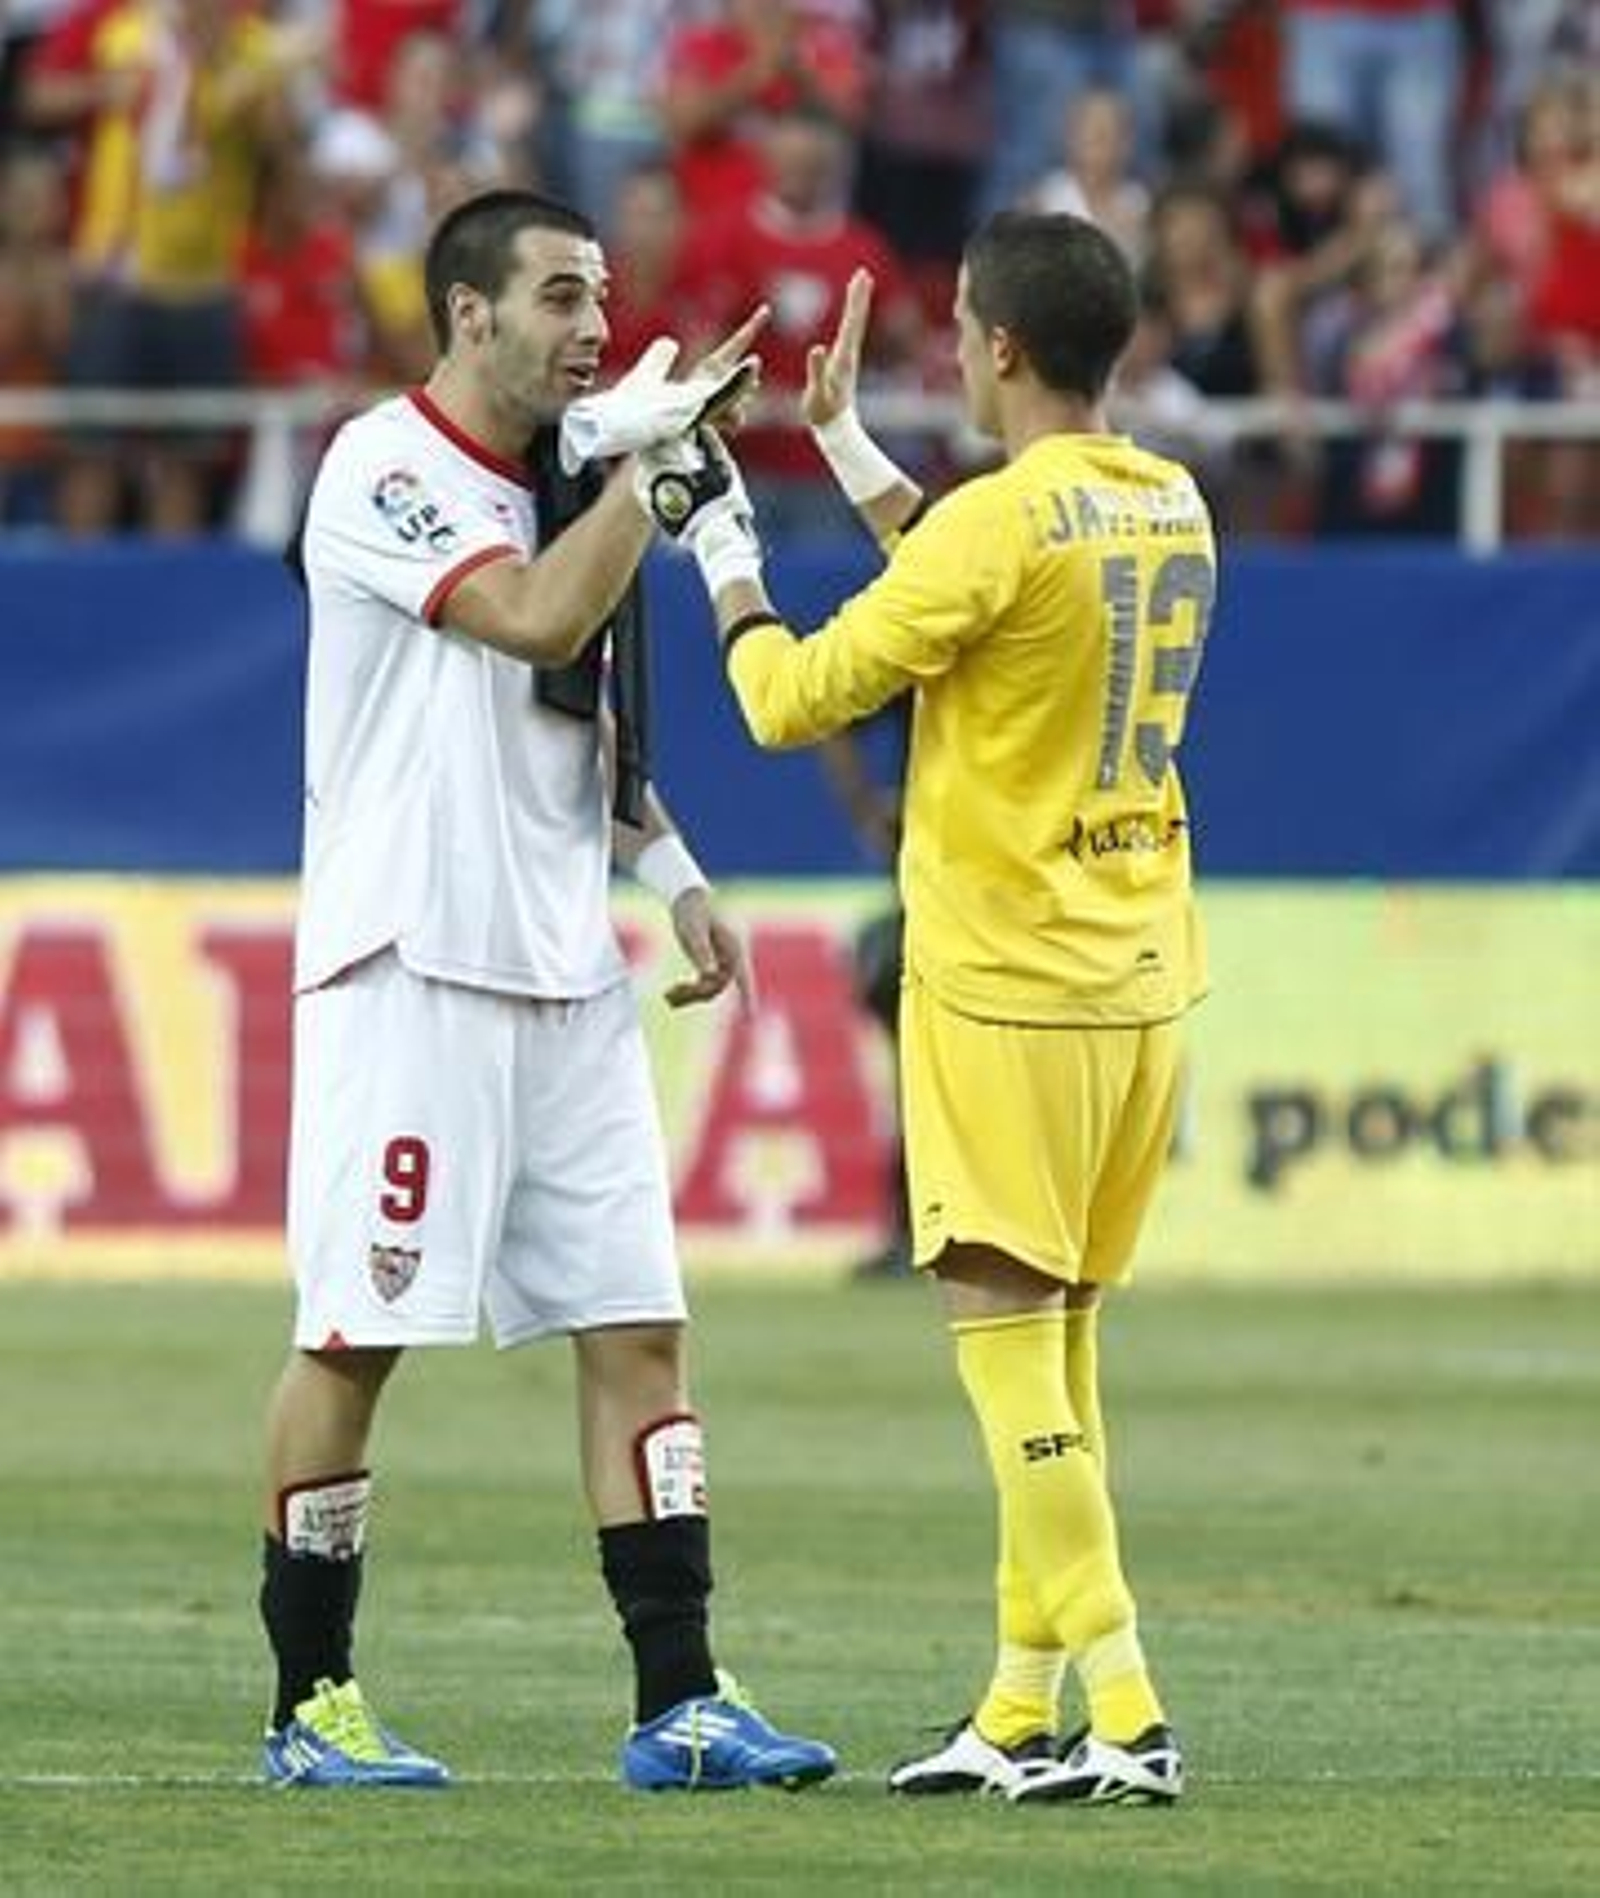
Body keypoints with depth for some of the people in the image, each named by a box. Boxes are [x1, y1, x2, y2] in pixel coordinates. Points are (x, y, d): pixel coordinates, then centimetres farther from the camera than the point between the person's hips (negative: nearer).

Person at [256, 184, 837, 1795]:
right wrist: (647, 452, -15)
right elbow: (537, 622, -22)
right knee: (356, 1333, -3)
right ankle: (310, 1707, 4)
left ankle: (677, 1704, 1)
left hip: (567, 977, 8)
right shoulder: (384, 472, -9)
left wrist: (673, 875, 13)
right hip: (412, 968, -8)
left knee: (636, 1327, 1)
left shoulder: (562, 483, 16)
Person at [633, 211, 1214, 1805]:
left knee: (1006, 1332, -6)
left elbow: (794, 699, -9)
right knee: (1048, 1340, 13)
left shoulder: (1000, 522, -16)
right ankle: (1021, 1713, 15)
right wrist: (849, 451, 29)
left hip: (1005, 990, -8)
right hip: (1143, 975, 8)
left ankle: (1124, 1716, -12)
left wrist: (721, 548, 6)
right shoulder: (1173, 510, 8)